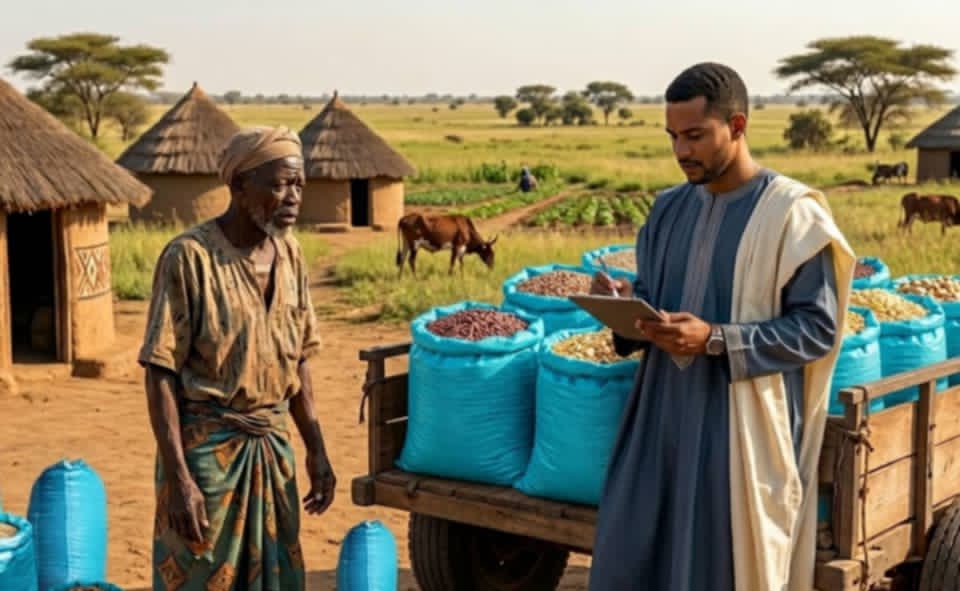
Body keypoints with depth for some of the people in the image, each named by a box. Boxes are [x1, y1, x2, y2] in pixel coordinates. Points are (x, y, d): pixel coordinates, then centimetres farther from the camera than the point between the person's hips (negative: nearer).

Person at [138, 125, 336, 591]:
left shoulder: (289, 254, 5)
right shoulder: (190, 257, -15)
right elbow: (161, 375, -15)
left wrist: (317, 452, 11)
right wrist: (178, 479, -19)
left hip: (272, 445, 6)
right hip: (206, 447, -6)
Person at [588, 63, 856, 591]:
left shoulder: (791, 213, -9)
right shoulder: (671, 208, 10)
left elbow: (817, 328, -12)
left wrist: (715, 340, -22)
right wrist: (626, 303, -8)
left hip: (741, 427, -5)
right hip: (664, 415, 6)